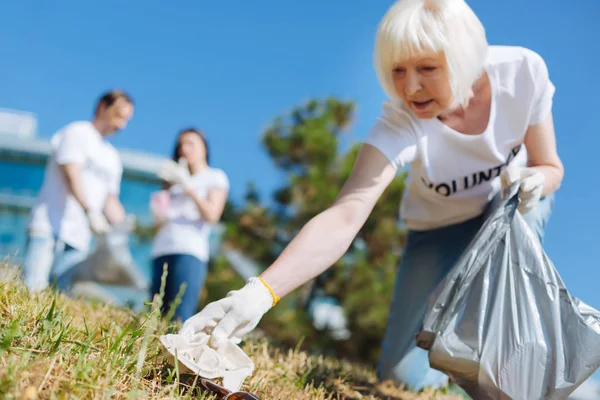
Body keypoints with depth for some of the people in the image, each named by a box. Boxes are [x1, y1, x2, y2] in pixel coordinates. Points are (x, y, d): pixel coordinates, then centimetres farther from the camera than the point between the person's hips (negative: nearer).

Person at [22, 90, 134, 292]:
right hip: (49, 229, -6)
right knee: (31, 290, -15)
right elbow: (72, 174, -12)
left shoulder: (113, 158, 23)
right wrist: (90, 211, -24)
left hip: (78, 240, 6)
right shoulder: (77, 132, 3)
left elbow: (110, 200, 20)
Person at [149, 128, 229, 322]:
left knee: (180, 318, -17)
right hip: (162, 249, 6)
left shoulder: (215, 177, 12)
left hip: (190, 250, -5)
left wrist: (188, 185, -6)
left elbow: (212, 214, -4)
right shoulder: (176, 179, 26)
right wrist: (159, 213, 4)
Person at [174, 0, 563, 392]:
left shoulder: (522, 70, -28)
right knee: (404, 373, -10)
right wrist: (259, 292, -61)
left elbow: (550, 166, -13)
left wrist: (533, 181, -39)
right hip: (441, 225, -2)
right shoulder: (399, 123, -34)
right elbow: (344, 217, -47)